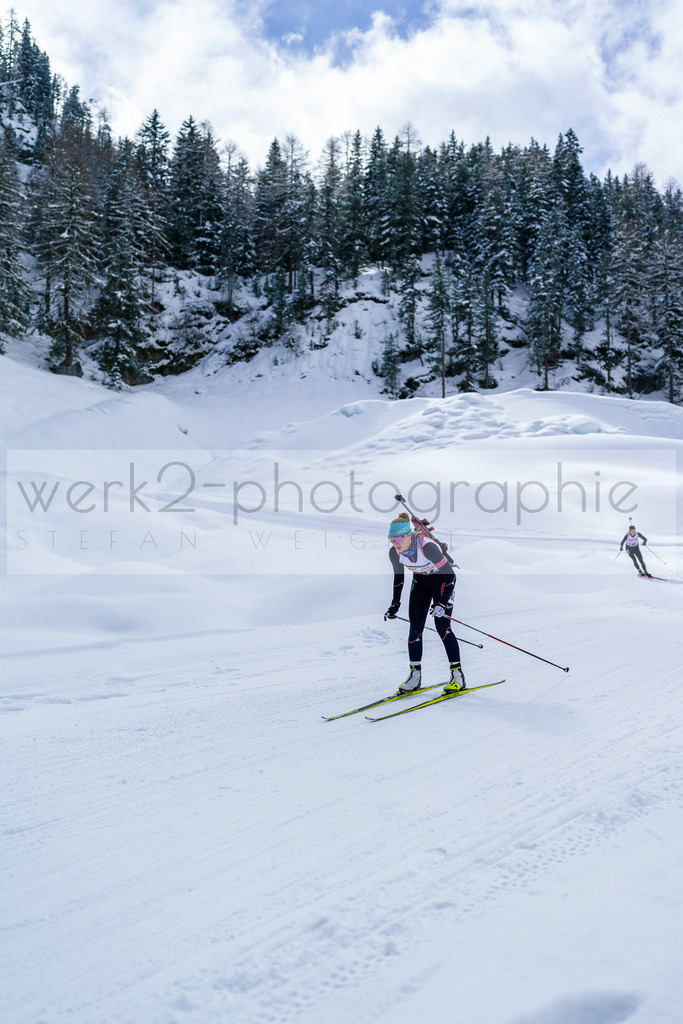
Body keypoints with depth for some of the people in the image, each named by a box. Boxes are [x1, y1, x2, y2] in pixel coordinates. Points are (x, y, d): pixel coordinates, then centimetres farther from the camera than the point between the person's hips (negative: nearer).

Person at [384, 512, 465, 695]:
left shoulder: (427, 546, -34)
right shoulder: (394, 552, -17)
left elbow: (450, 574, -27)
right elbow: (398, 577, 3)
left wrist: (442, 602, -32)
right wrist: (395, 604, 2)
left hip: (442, 579, -5)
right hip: (420, 580, 5)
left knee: (442, 626, -16)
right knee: (415, 628, -4)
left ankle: (457, 675, -7)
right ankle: (415, 675, 8)